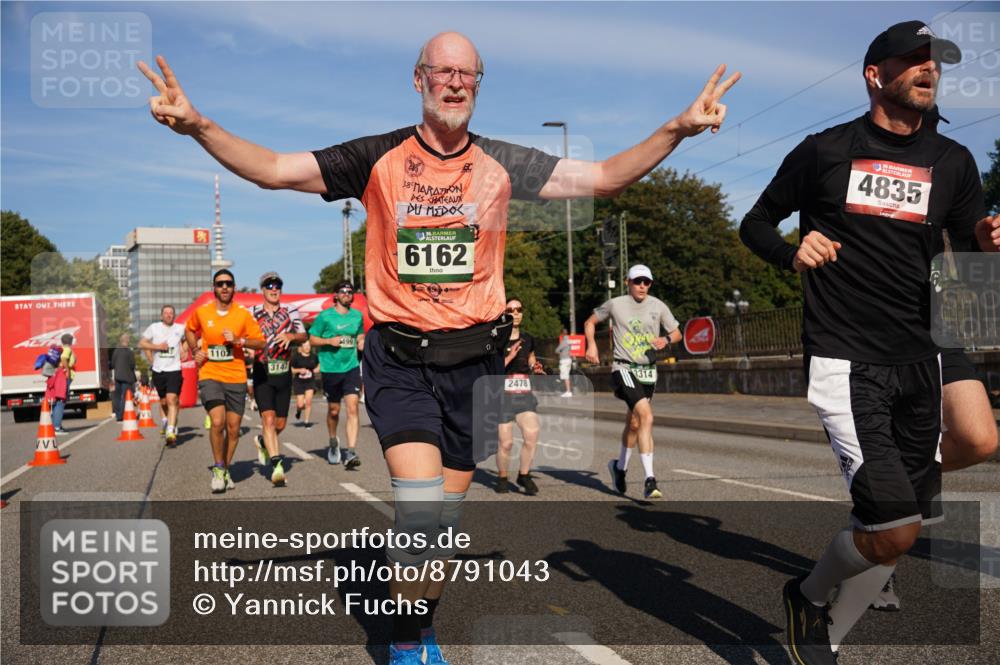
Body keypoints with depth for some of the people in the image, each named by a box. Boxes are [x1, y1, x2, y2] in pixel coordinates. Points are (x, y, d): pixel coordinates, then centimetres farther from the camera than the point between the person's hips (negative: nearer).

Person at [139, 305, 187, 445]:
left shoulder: (180, 328, 4)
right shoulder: (154, 328, 2)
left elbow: (187, 339, 24)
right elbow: (141, 343, 5)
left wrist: (183, 350, 9)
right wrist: (157, 346, -7)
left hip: (174, 370, -2)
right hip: (158, 370, 2)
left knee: (172, 400, -16)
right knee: (163, 401, 14)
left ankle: (170, 432, -22)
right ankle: (167, 420, 43)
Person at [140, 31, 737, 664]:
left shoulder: (503, 165, 2)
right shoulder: (378, 158, -2)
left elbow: (604, 176, 2)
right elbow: (274, 169, -5)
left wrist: (678, 128, -9)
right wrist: (198, 125, -19)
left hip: (474, 360, 2)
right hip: (400, 361, -2)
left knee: (446, 516, 11)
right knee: (421, 507, -15)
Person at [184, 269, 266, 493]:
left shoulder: (243, 314, -1)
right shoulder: (201, 312, 2)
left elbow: (261, 341, 0)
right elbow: (189, 330, 23)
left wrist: (238, 340, -15)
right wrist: (195, 351, 9)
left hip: (236, 378, 1)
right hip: (210, 376, -1)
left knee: (233, 428, 6)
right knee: (217, 422, -18)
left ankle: (225, 470, 25)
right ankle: (218, 468, 2)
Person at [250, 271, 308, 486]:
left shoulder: (290, 311, 7)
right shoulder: (252, 313, 3)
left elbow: (303, 336, 2)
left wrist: (290, 335, -19)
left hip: (284, 373, 3)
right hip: (262, 373, -2)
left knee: (280, 424, 11)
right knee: (268, 418, -16)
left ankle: (263, 441, 43)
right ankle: (277, 464, -18)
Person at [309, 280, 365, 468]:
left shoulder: (357, 316, 8)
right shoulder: (325, 316, -1)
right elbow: (312, 340, 2)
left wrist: (363, 343, 0)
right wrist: (329, 341, -14)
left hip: (351, 368, 1)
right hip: (330, 369, -1)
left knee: (352, 408, -12)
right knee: (333, 410, 12)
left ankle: (351, 452, -14)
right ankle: (333, 442, 38)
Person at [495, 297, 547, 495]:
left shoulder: (528, 340, 10)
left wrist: (536, 368, 3)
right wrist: (509, 357, -22)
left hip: (525, 396, 3)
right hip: (502, 396, -3)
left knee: (532, 435, -15)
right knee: (506, 442, -2)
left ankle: (524, 475, 7)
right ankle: (502, 477, 24)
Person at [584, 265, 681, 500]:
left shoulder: (658, 306, 5)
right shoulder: (615, 304, -1)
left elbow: (677, 333, 14)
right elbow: (590, 322, 14)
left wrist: (666, 340, -8)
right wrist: (591, 344, -2)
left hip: (648, 371, 5)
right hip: (623, 368, -5)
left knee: (634, 424, 16)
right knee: (646, 417, -23)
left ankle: (619, 468, 41)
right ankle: (649, 480, -23)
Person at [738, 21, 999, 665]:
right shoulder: (825, 150, 1)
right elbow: (755, 224, 8)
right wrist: (793, 252, -13)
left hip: (918, 362, 5)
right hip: (844, 361, -5)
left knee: (902, 530, 8)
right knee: (894, 529, -14)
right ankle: (809, 595, 17)